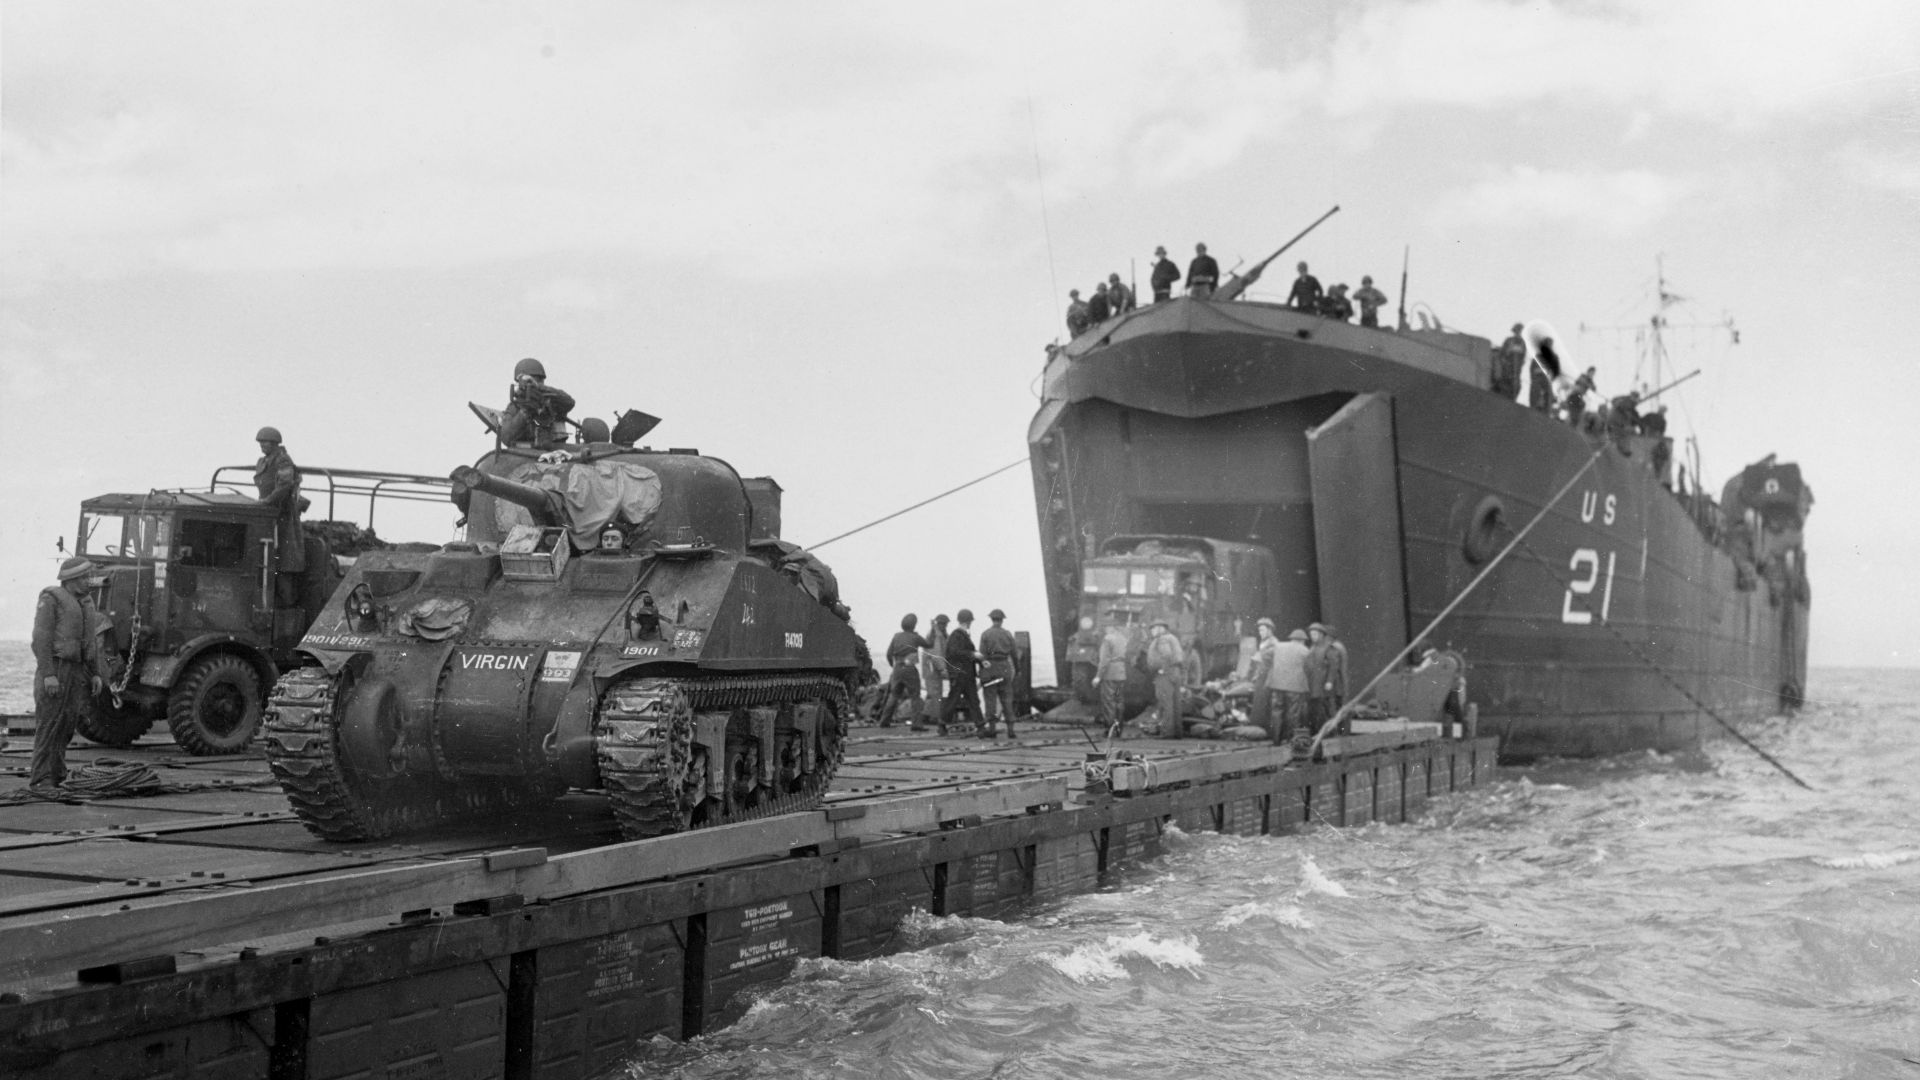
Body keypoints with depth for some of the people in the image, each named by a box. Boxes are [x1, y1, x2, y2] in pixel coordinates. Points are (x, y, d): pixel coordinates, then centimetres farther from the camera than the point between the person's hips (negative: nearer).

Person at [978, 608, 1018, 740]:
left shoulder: (985, 634, -3)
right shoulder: (1008, 634, 3)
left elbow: (982, 654, -6)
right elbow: (1013, 653, 4)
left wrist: (981, 672, -2)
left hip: (990, 667, -2)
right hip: (1005, 668, 2)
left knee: (990, 699, 1)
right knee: (1006, 699, 6)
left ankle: (990, 728, -2)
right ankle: (1010, 728, 3)